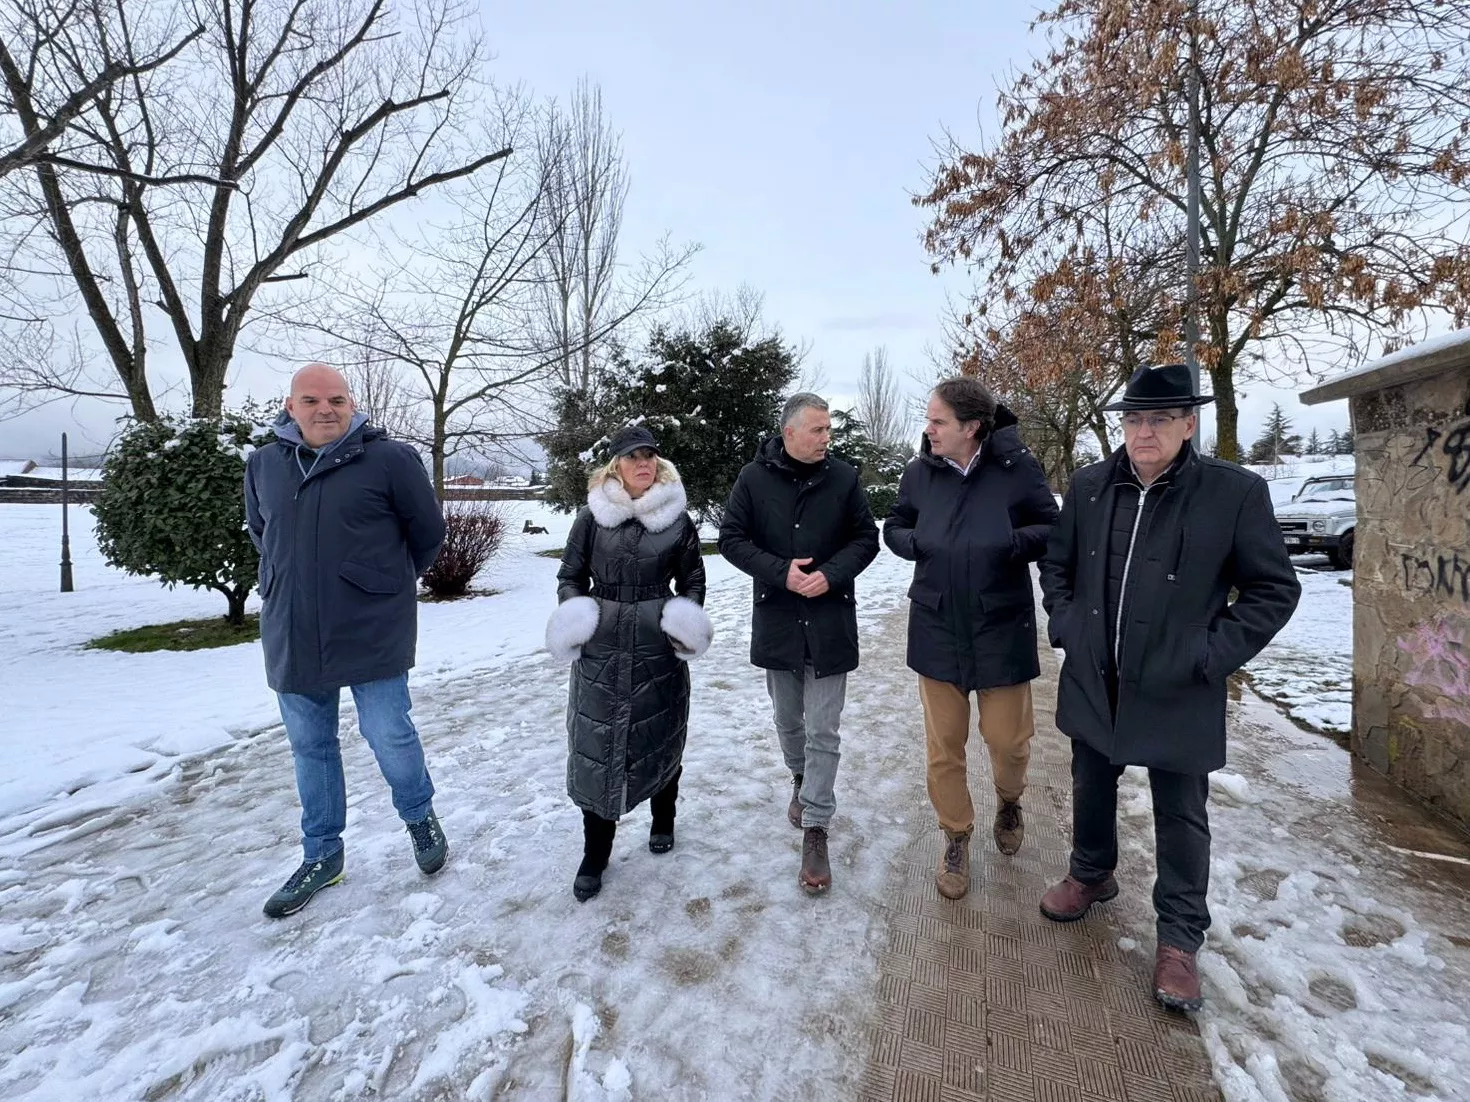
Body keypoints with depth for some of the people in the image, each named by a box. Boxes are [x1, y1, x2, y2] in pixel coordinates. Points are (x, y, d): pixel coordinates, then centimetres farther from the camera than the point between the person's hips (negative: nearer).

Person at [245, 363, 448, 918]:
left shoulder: (390, 458, -9)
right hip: (292, 636, 5)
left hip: (372, 633, -5)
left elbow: (427, 531, -1)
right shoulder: (263, 465, 6)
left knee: (389, 736, 1)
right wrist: (291, 582, 15)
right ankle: (322, 855, 32)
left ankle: (420, 816, 30)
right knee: (310, 748, 14)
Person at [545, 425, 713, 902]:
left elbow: (693, 580, 9)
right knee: (596, 746, 4)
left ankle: (663, 822, 41)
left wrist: (687, 617, -8)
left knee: (661, 739, 14)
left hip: (659, 650, 1)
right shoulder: (592, 516, -2)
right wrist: (571, 614, -12)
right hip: (600, 651, 0)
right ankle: (594, 855, 22)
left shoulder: (678, 519, 0)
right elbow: (570, 575, 6)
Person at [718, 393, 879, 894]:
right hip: (776, 619, 1)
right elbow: (731, 539, -3)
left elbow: (866, 538, 1)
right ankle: (800, 780, 47)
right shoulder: (754, 477, -5)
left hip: (830, 621, -1)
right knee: (788, 720, 19)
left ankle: (815, 830, 12)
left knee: (823, 731, 1)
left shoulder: (843, 477, -5)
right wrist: (779, 571, -17)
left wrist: (831, 574, -17)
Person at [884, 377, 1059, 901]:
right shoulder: (920, 472, -4)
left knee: (1007, 737, 10)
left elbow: (1052, 530, -3)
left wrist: (1013, 543, -23)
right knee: (943, 745, 10)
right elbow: (895, 528, 9)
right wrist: (917, 544, -12)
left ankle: (1009, 802, 46)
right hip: (937, 627, 2)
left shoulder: (1016, 467, -11)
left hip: (1002, 626, -2)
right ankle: (956, 839, 32)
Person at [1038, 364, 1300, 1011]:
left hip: (1178, 694, -3)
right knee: (1091, 790, 21)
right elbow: (1057, 564, 12)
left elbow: (1274, 589, -5)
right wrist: (1065, 624, 1)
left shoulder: (1236, 492, -11)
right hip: (1092, 683, 4)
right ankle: (1091, 875, 47)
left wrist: (1213, 654, -13)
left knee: (1181, 818, 11)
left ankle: (1179, 939, 30)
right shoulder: (1089, 486, 0)